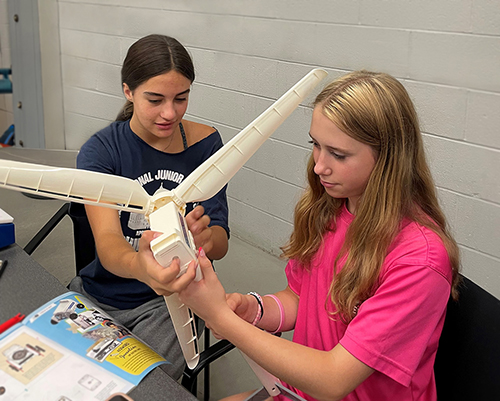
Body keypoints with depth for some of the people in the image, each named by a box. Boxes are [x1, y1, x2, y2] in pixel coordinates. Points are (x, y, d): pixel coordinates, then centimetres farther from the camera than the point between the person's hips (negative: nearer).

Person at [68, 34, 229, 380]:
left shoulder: (205, 142, -6)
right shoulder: (100, 150, -11)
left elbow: (221, 245, -10)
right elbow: (107, 241, -27)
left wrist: (205, 236, -37)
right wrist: (139, 266, -52)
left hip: (173, 299, 0)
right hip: (101, 293, 1)